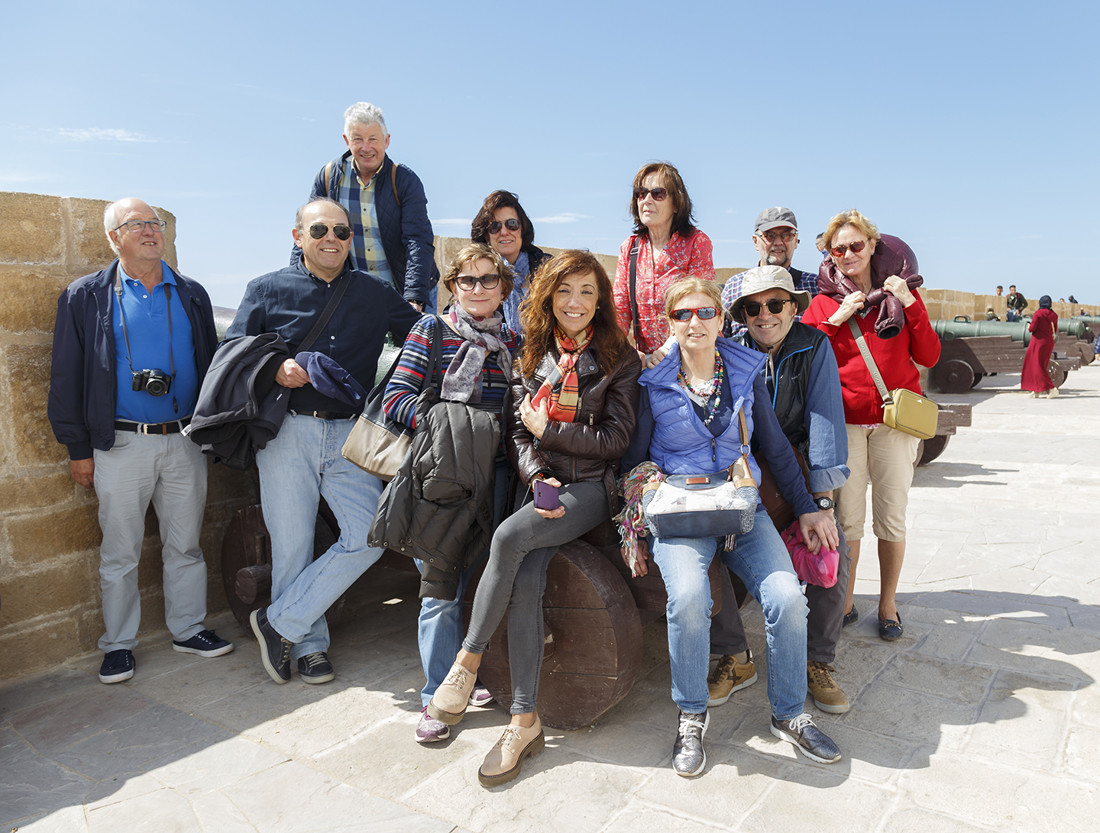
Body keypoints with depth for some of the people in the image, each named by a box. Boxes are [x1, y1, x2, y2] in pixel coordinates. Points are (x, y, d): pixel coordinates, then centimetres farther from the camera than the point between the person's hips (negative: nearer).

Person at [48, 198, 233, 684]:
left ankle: (188, 629, 25)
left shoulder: (191, 295, 10)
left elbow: (211, 364, 13)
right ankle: (118, 644, 21)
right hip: (121, 446, -2)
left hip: (185, 442, 2)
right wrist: (78, 448, -1)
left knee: (185, 545, 11)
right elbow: (67, 376, 2)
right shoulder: (86, 297, 3)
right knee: (119, 553, 7)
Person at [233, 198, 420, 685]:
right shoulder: (267, 291, 8)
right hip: (287, 431, -1)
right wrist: (274, 371, -12)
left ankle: (280, 622, 6)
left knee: (370, 536, -9)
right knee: (292, 546, 2)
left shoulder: (375, 293, 12)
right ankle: (309, 644, 21)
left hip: (350, 434, 2)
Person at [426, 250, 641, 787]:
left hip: (590, 486, -3)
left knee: (509, 536, -31)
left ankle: (468, 660, -15)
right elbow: (516, 430, 9)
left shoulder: (619, 359, 4)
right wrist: (537, 478, -9)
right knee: (525, 582, -23)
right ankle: (525, 720, -15)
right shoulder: (531, 355, 14)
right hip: (542, 484, 3)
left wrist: (546, 427, -4)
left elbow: (616, 438, -2)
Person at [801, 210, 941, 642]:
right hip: (844, 420, 0)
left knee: (891, 518, 4)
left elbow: (929, 356, 2)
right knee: (847, 518, 0)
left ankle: (888, 604, 21)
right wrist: (836, 319, -9)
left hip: (894, 416, 0)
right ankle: (845, 602, 17)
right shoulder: (823, 302, 8)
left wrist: (909, 304, -8)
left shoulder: (901, 292, 8)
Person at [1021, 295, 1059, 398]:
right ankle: (1036, 390, 18)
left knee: (1038, 366, -4)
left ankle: (1052, 389, -15)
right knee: (1042, 365, 16)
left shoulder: (1038, 313, -11)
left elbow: (1032, 328, -16)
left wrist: (1029, 327, 6)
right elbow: (1055, 331, 12)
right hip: (1049, 342, 7)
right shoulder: (1054, 315, 6)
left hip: (1038, 341, -7)